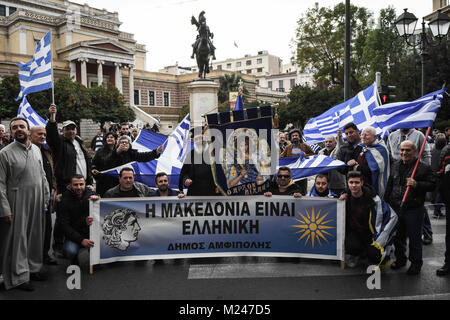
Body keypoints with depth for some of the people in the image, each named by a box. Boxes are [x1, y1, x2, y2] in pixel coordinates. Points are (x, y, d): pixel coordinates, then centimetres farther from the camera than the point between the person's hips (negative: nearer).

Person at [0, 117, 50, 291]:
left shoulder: (36, 149, 8)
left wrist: (46, 195, 12)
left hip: (37, 200, 5)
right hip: (18, 201, -5)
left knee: (36, 235, 13)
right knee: (18, 237, 2)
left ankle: (33, 268, 29)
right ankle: (19, 277, 14)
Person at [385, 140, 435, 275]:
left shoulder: (424, 168, -7)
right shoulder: (395, 166, 9)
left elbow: (432, 185, -9)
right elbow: (390, 186, 17)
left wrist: (417, 184, -23)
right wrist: (387, 201, 15)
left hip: (414, 210, -5)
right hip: (396, 208, 5)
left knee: (414, 238, 6)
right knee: (398, 236, 17)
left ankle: (416, 263, 23)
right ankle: (400, 259, 35)